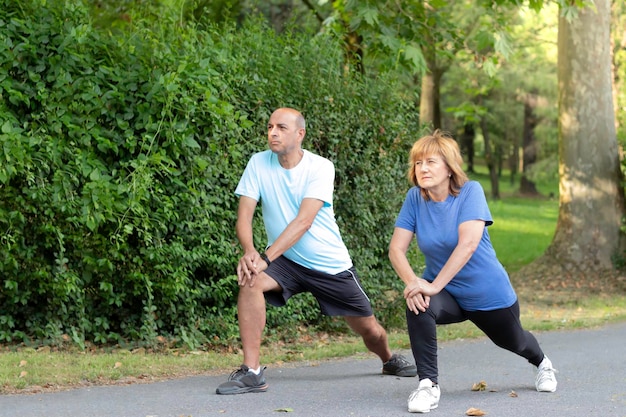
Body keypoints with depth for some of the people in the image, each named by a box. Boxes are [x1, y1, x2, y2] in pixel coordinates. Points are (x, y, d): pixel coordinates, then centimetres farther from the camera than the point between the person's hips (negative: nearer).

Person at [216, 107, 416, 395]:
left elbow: (303, 222, -26)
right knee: (250, 280, -31)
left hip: (331, 264, -1)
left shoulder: (320, 168, -16)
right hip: (286, 262, 1)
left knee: (369, 330, 9)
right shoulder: (259, 164, -7)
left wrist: (266, 257, -36)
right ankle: (251, 372, -27)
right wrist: (249, 252, -34)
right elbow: (244, 216, -13)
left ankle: (389, 360, 47)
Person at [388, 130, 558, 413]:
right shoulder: (415, 197, -11)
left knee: (513, 341, 24)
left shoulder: (470, 191, -23)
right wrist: (412, 282, -33)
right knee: (417, 305, -32)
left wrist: (434, 285, -40)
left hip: (488, 293, -2)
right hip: (447, 294, 2)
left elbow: (468, 244, -34)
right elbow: (396, 248, -14)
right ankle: (428, 384, -22)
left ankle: (542, 362, 62)